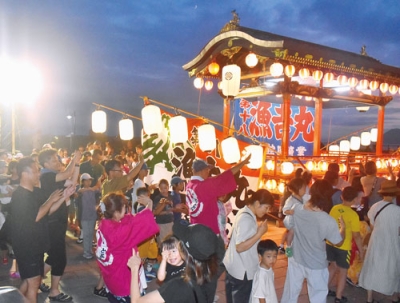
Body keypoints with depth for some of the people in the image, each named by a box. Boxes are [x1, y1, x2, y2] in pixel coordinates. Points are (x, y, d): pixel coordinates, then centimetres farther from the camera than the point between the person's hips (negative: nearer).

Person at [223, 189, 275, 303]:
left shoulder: (244, 213, 6)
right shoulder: (247, 219, -25)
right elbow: (240, 247, -28)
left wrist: (258, 230, 5)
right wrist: (260, 233, -26)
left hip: (235, 268, 10)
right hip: (241, 271, -10)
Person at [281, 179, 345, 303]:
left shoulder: (297, 210, -18)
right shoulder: (328, 221, -27)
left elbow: (287, 225, 2)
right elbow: (338, 242, -10)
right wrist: (343, 228, 8)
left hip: (296, 259, 4)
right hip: (316, 265, -3)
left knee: (290, 292, 21)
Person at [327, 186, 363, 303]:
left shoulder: (334, 208, -4)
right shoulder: (353, 215, -19)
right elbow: (356, 236, -15)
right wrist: (361, 250, -3)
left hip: (330, 243, 5)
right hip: (343, 247, -5)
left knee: (334, 266, 25)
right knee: (343, 271, 11)